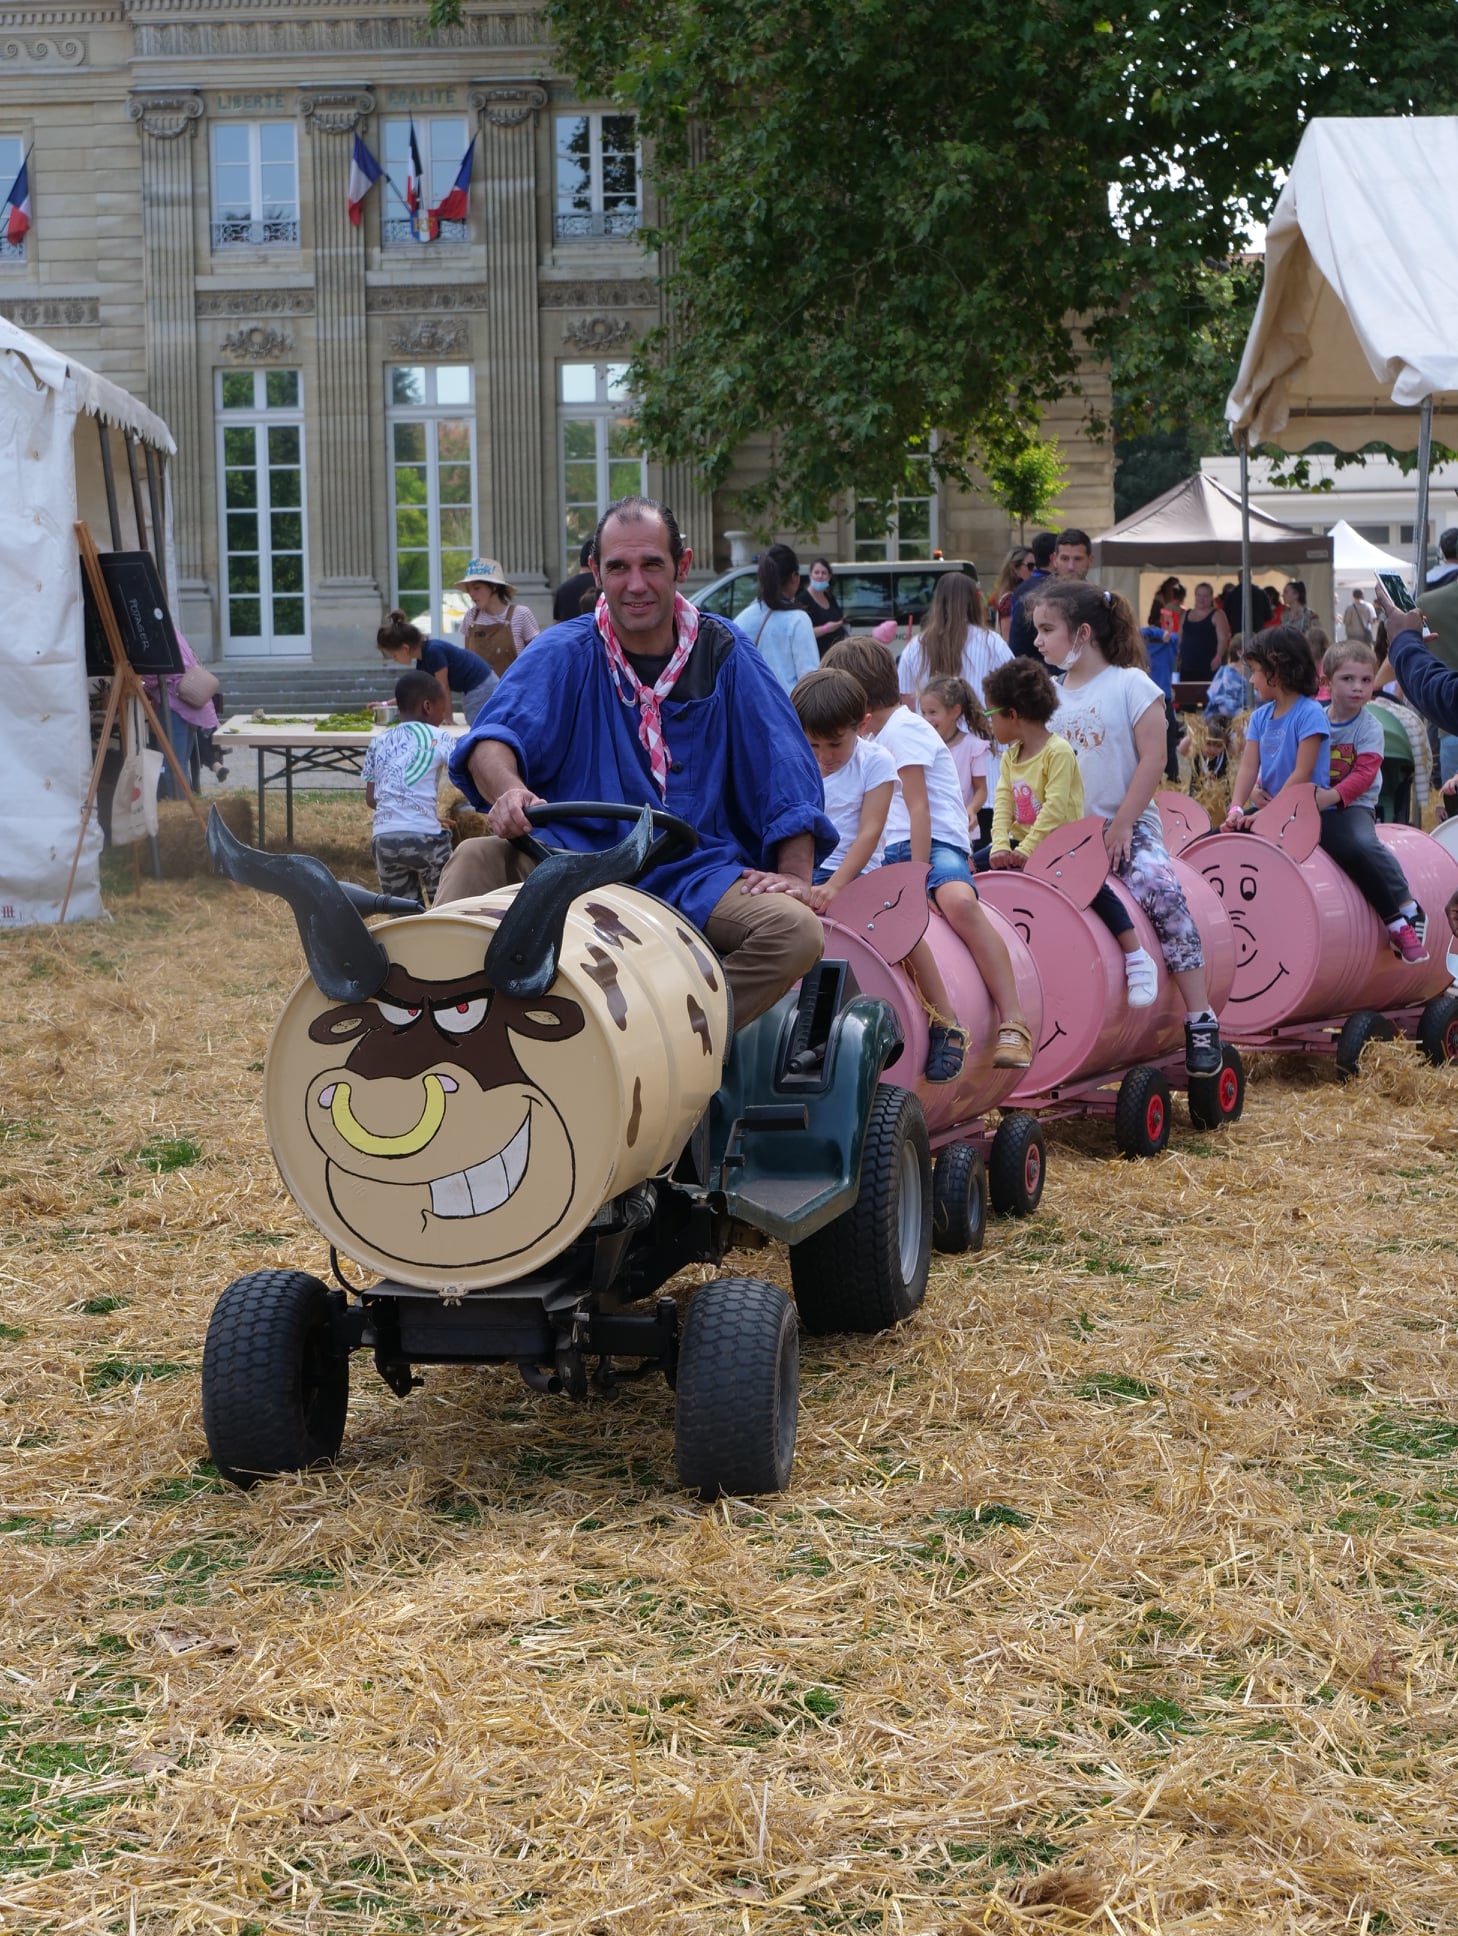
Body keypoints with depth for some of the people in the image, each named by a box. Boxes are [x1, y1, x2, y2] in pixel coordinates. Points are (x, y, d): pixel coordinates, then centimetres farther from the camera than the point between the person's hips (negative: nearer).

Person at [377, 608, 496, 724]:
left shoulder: (433, 651, -23)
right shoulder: (422, 660, 5)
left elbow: (444, 688, -18)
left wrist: (448, 718, -11)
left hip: (481, 688, -10)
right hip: (473, 690, 10)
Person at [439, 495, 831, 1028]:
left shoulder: (723, 653, 8)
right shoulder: (563, 654, 5)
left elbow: (787, 769, 6)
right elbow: (494, 735, -13)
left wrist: (795, 873, -8)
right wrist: (507, 788, -37)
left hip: (695, 873, 1)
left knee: (798, 932, -27)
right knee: (475, 860, -29)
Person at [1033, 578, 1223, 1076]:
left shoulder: (1130, 684, -3)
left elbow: (1152, 759, -8)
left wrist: (1121, 826, -14)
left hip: (1127, 826, -5)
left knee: (1161, 890, -30)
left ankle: (1200, 1021, -27)